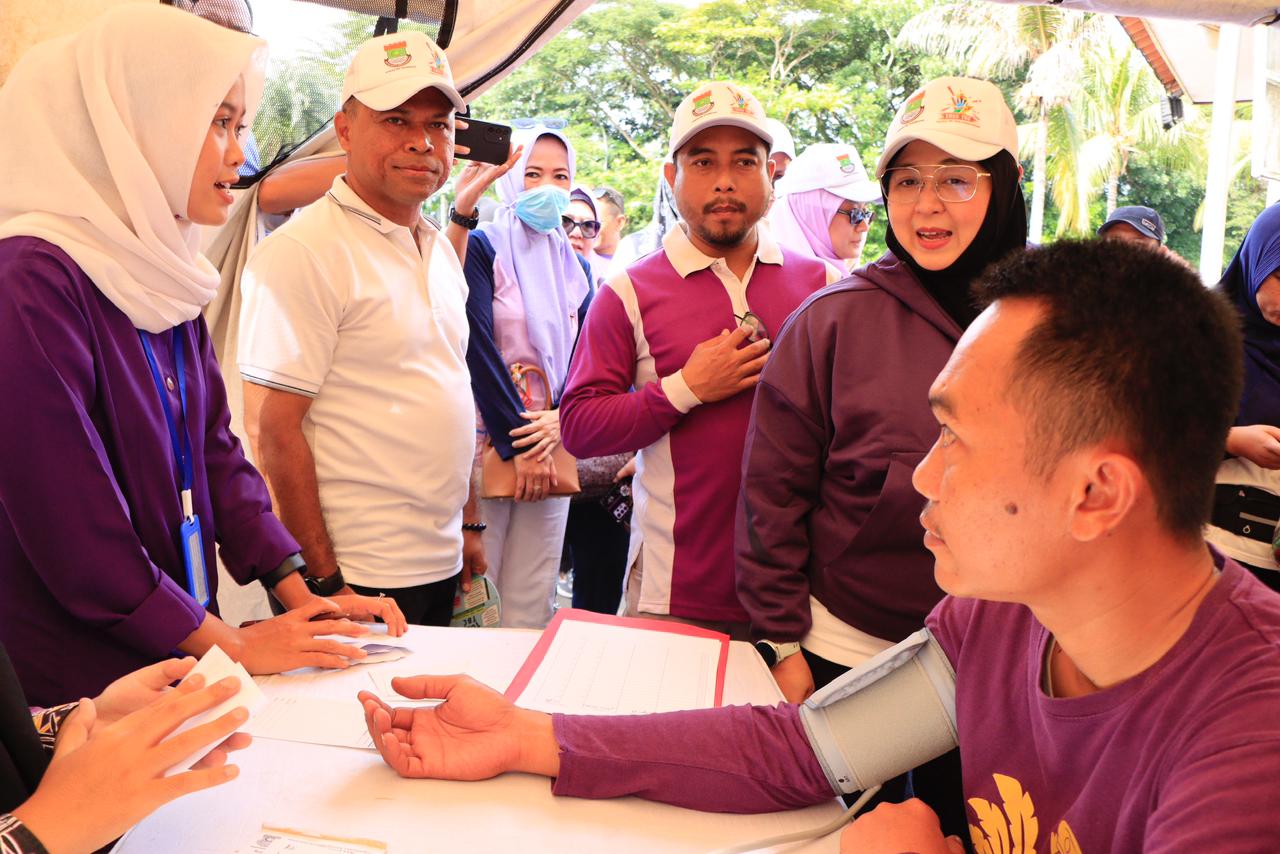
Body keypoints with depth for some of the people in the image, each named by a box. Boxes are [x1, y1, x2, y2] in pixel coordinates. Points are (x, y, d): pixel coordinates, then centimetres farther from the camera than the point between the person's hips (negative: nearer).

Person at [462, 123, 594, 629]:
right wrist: (517, 444, -14)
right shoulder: (481, 248, -1)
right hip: (487, 440, -5)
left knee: (533, 608, 5)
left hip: (551, 441, 5)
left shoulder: (574, 265, 16)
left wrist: (561, 419, -11)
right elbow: (478, 347, -11)